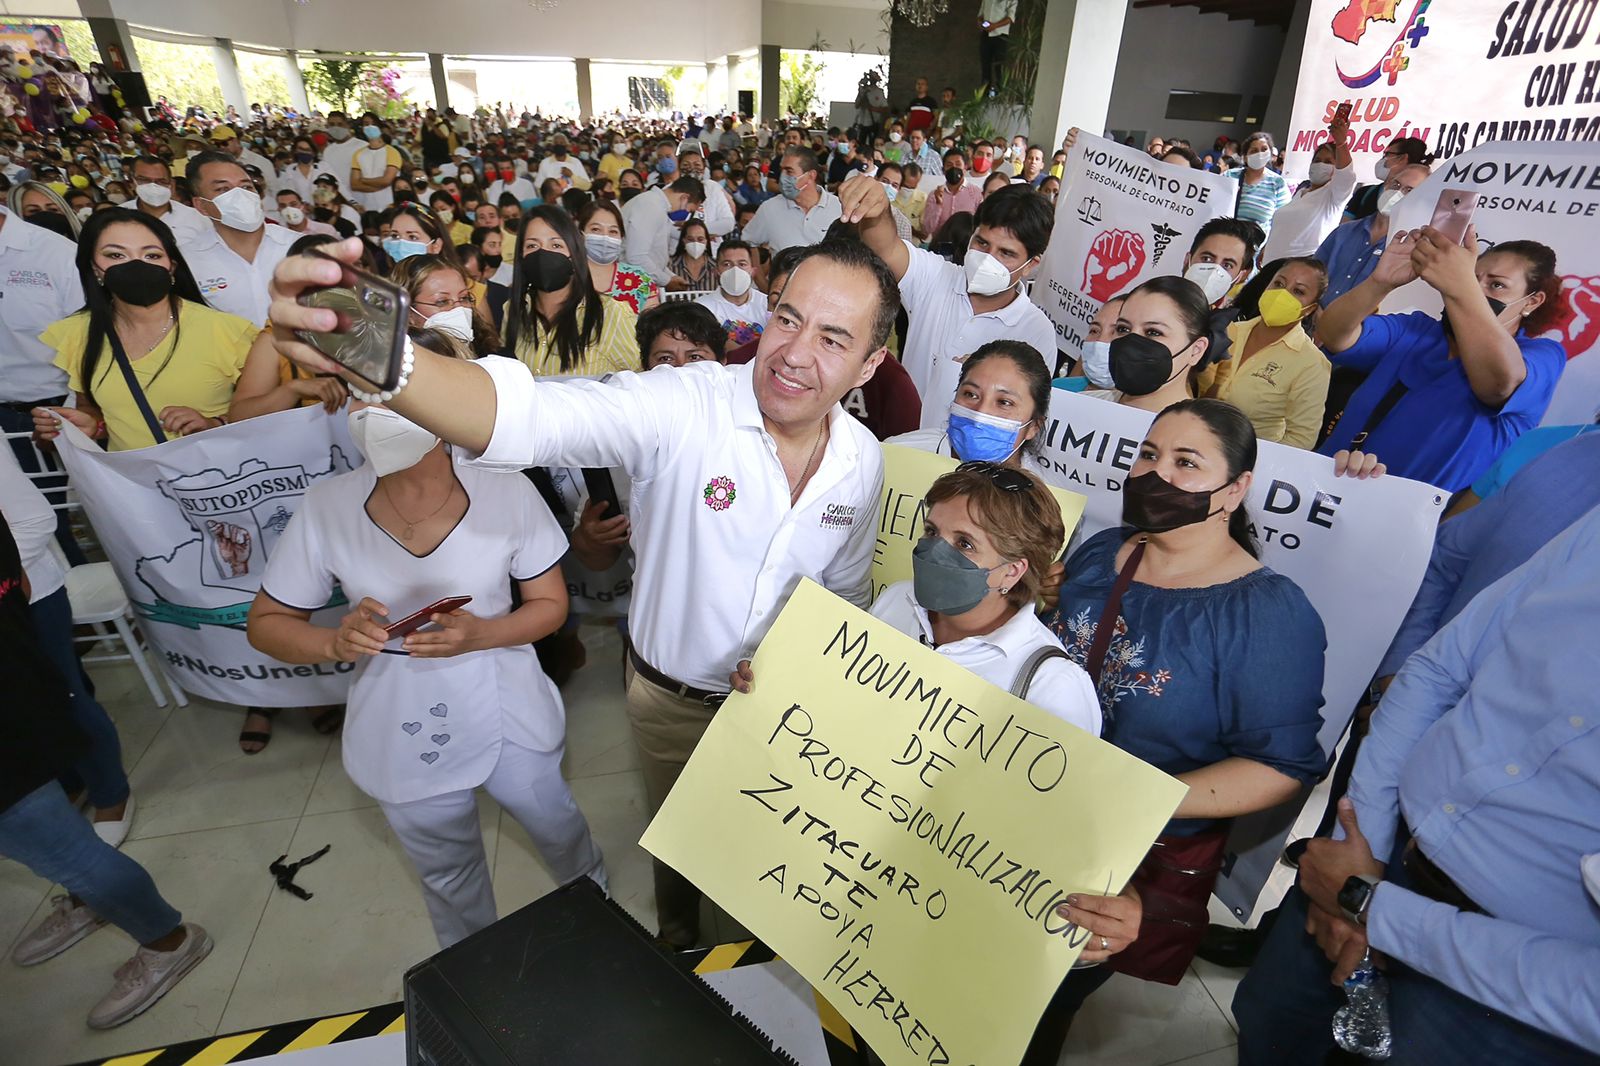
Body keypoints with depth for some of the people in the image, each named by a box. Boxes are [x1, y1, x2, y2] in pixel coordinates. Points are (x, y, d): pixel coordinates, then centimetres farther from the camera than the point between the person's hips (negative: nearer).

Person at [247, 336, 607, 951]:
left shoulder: (506, 491, -18)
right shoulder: (327, 508, -15)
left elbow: (550, 605, -9)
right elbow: (266, 623, -3)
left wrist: (478, 634, -28)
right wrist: (334, 643, -24)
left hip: (510, 720, -1)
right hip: (403, 738, 2)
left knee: (557, 827, 24)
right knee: (449, 881, 25)